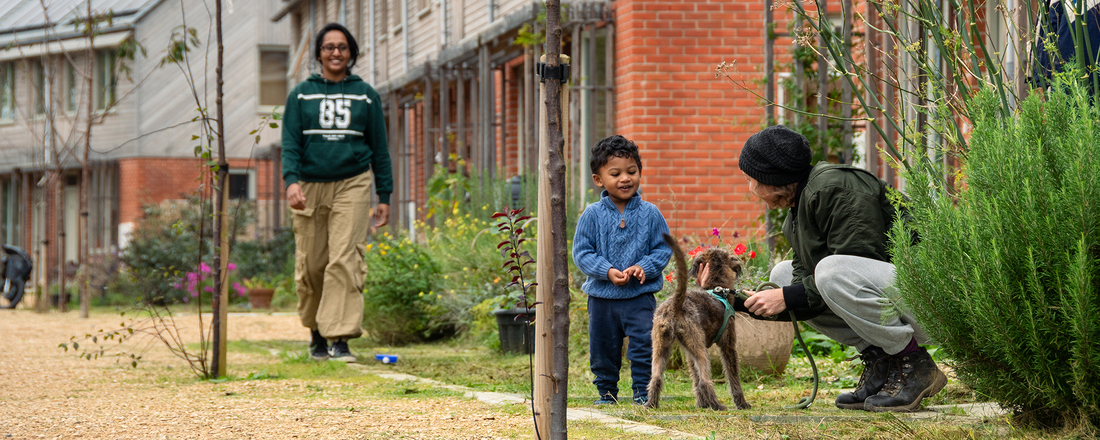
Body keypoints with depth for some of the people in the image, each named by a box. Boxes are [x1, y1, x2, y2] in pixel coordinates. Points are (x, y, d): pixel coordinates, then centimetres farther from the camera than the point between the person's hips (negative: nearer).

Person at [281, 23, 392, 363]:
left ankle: (340, 338, -16)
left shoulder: (365, 95, 10)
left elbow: (379, 148, 13)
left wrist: (384, 197, 8)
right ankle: (316, 335, 19)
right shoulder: (301, 95, 9)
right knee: (311, 264, 1)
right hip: (310, 186, 1)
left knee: (344, 260, -14)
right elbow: (290, 143, 3)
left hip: (352, 185, -1)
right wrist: (291, 181, -15)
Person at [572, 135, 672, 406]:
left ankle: (642, 391, 4)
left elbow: (663, 248, 2)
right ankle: (607, 392, 26)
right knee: (603, 350, 10)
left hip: (640, 295, -1)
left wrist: (644, 267, -16)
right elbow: (581, 252, -4)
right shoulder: (592, 215, -4)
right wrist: (607, 271, -18)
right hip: (602, 296, 1)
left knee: (643, 344, -8)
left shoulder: (649, 214, -2)